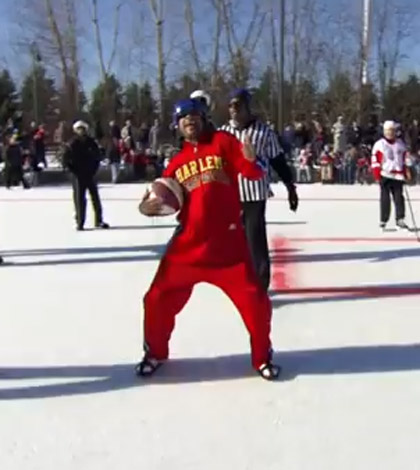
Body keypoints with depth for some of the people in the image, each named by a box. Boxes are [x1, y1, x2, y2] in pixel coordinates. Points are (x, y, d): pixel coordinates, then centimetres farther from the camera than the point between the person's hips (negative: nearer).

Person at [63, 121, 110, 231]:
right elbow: (66, 160, -5)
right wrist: (73, 170, -8)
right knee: (79, 199, 1)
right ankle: (79, 223, 9)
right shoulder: (73, 144, -7)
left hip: (90, 175, 3)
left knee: (95, 197, 6)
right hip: (78, 175, -3)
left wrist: (94, 168, 4)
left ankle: (99, 221, 15)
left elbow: (97, 156, 12)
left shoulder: (91, 143, 3)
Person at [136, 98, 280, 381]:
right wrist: (148, 205, -5)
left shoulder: (223, 142, 1)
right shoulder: (177, 162, 12)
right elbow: (164, 199, 16)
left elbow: (253, 173, -8)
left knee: (254, 299, -3)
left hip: (228, 240, -3)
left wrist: (250, 160, -30)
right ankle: (155, 353, 28)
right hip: (188, 241, 3)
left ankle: (262, 357, 20)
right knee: (159, 298, 4)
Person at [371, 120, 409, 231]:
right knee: (385, 199, 0)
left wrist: (404, 174, 14)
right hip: (385, 175, -3)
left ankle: (400, 220, 2)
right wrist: (377, 176, -9)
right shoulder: (379, 145, -1)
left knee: (399, 198, -1)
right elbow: (375, 161, -3)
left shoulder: (400, 144, 12)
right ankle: (383, 221, 7)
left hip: (398, 176, 3)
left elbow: (404, 160, 19)